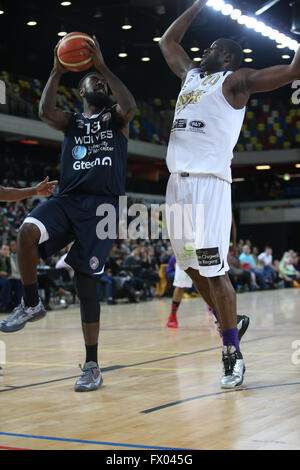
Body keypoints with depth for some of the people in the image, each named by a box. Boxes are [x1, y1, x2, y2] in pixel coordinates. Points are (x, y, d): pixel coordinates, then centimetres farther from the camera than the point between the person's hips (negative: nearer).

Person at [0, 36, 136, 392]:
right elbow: (45, 112, -2)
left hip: (103, 203, -2)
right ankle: (31, 304, -9)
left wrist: (103, 66, -9)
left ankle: (91, 366, 2)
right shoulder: (71, 122, 21)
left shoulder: (115, 118, 16)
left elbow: (129, 106, -10)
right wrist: (57, 71, -6)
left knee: (85, 280, -7)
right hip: (67, 199, 2)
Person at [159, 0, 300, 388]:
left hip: (210, 181, -8)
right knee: (190, 265, 11)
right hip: (178, 181, 8)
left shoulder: (235, 80, 3)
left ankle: (232, 354, -3)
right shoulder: (191, 75, 23)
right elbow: (168, 41, 37)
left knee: (213, 270, -10)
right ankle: (228, 323, 27)